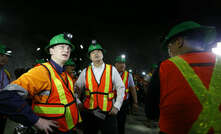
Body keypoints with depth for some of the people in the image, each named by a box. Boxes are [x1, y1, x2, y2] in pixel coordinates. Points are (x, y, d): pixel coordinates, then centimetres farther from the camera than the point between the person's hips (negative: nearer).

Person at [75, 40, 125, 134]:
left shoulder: (112, 69, -1)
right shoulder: (85, 72, 3)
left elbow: (121, 88, 0)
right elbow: (76, 88, 7)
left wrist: (117, 106, -5)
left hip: (108, 112, -1)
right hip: (89, 112, 2)